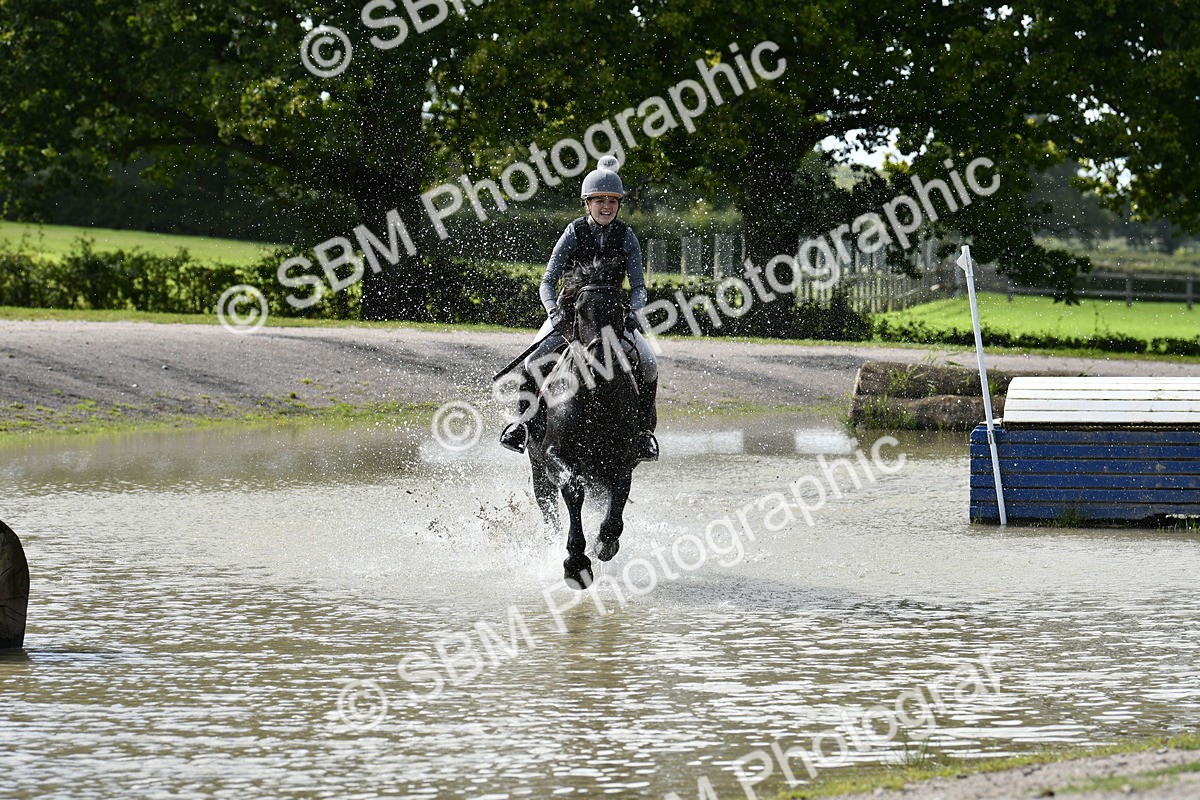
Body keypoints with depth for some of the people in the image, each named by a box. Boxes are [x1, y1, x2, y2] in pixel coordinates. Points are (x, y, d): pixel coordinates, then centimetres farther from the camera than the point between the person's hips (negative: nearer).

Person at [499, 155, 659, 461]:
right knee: (531, 363, -23)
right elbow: (548, 282, -12)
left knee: (648, 364, -21)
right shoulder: (574, 233, -10)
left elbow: (638, 286, -8)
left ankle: (645, 428, -3)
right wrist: (553, 310, -33)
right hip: (570, 309, -1)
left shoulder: (626, 237, -5)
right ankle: (522, 419, 1)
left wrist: (632, 311, -30)